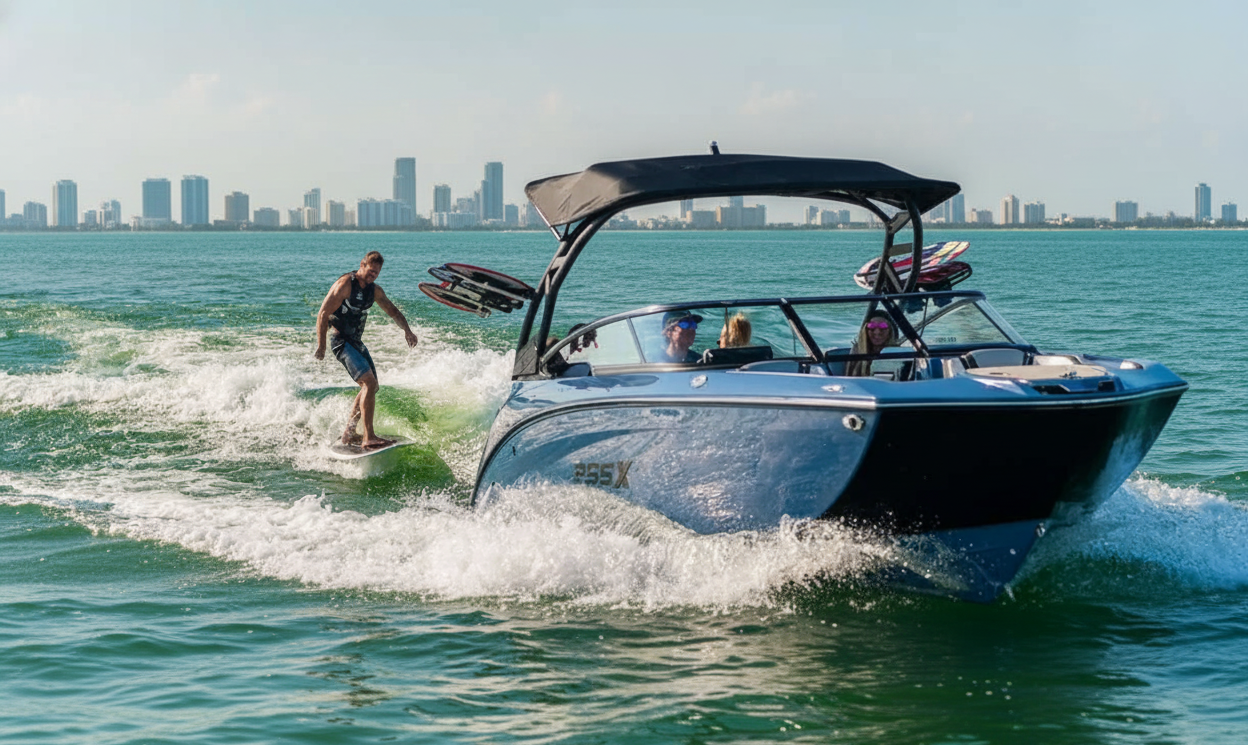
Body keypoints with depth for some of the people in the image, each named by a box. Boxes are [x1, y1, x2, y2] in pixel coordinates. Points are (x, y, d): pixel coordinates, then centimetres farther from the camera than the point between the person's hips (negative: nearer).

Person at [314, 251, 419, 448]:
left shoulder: (374, 290, 10)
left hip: (357, 342, 9)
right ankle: (369, 437, -26)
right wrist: (321, 345, -18)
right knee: (369, 382, -22)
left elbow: (392, 310, 21)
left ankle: (349, 433, 24)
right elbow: (323, 314, -16)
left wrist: (406, 330, 3)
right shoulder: (345, 284, -15)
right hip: (342, 341, -9)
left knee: (370, 386, 13)